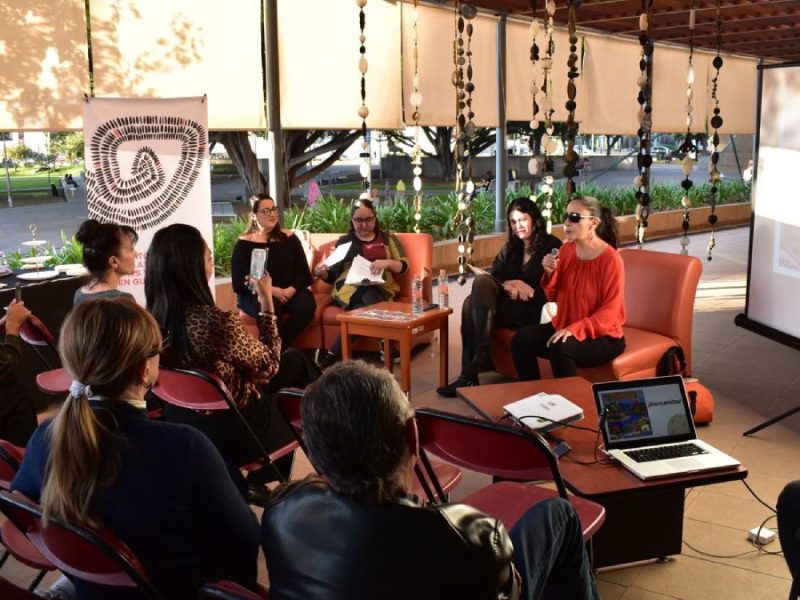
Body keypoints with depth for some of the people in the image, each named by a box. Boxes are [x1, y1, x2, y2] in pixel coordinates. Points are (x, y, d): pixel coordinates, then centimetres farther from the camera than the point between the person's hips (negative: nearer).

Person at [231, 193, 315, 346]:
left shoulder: (289, 238, 11)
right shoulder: (244, 244, 2)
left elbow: (303, 272, 6)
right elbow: (239, 282, -6)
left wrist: (291, 289, -15)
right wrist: (271, 290, -18)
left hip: (290, 292, 3)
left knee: (306, 304, -29)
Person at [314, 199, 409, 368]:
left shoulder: (388, 238, 19)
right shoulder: (344, 241, 20)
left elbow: (404, 265, 9)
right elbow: (333, 275, 17)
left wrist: (387, 263, -13)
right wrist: (322, 273, -7)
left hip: (380, 288, 1)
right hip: (350, 288, 0)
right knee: (370, 304, -39)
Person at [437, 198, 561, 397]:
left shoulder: (552, 246, 2)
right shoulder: (510, 248, 21)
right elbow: (494, 277, 9)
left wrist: (516, 285, -16)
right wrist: (508, 286, -15)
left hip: (534, 310, -6)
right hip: (509, 305, 6)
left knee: (474, 303, -28)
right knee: (477, 292, -28)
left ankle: (470, 374, -30)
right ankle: (469, 374, -32)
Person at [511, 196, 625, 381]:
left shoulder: (610, 259, -16)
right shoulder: (566, 250, 3)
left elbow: (610, 310, -18)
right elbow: (554, 297, 9)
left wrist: (574, 329, -29)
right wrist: (549, 274, -12)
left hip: (602, 336, -6)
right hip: (564, 327, 7)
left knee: (560, 347, -34)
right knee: (521, 339, -13)